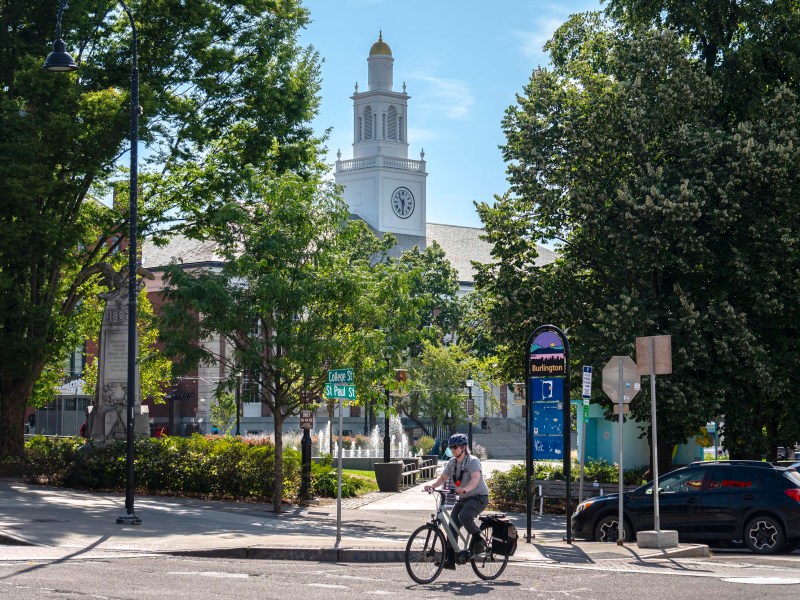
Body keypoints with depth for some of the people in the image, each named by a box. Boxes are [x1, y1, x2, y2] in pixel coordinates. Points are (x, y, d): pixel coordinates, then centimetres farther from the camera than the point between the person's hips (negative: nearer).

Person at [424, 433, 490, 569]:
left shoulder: (473, 461, -16)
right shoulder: (452, 462, 6)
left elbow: (475, 479, -31)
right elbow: (442, 477, 4)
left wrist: (464, 489, -50)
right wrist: (431, 485, -17)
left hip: (479, 497, -7)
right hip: (463, 498, 7)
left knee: (464, 516, -32)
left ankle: (479, 542, -12)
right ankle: (450, 560, 1)